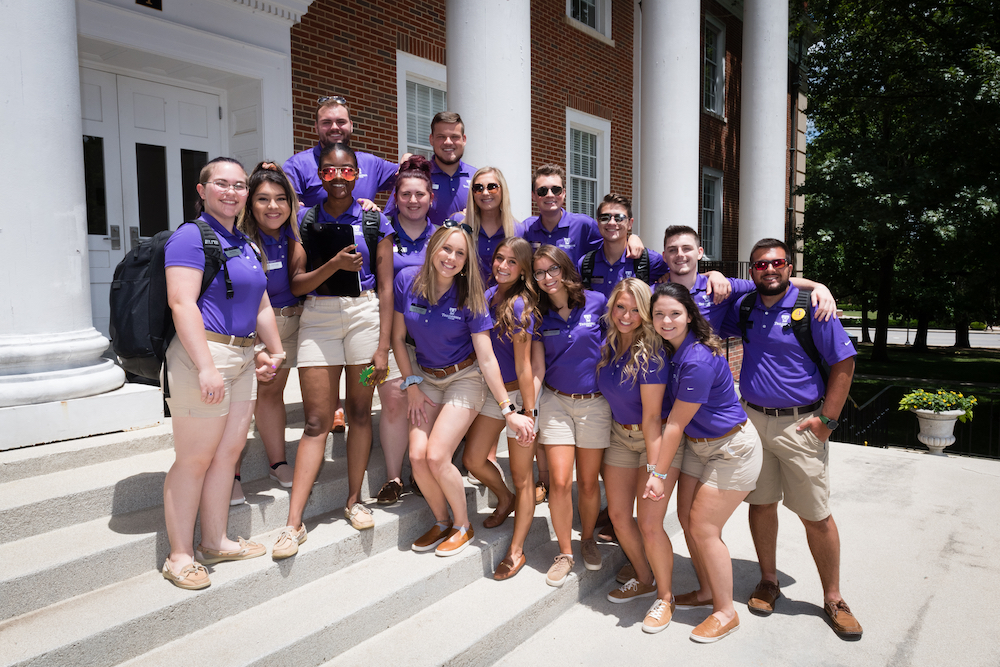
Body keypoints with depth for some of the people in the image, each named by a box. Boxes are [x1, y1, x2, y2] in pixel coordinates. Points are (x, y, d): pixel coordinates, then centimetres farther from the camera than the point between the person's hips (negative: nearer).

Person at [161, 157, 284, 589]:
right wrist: (206, 367, -24)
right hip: (203, 354, -8)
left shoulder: (244, 244, 18)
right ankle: (179, 555, 12)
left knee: (229, 451, 13)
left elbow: (261, 305, 25)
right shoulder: (191, 236, -8)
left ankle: (215, 542, 26)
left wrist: (275, 351, 23)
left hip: (242, 356, 9)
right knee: (195, 459, -1)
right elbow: (181, 303, -18)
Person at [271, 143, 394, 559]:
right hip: (317, 318, 0)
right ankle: (294, 522, 2)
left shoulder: (374, 221, 5)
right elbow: (297, 284, 1)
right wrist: (334, 264, -17)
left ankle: (354, 500, 21)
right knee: (316, 421, -2)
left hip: (364, 314, 0)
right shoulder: (305, 221, 7)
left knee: (360, 412, 5)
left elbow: (385, 287, 1)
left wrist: (383, 346, -4)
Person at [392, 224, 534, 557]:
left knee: (437, 456, -16)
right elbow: (398, 338, 1)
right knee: (417, 456, -10)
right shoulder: (407, 280, -10)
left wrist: (509, 410, -18)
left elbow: (487, 359, -16)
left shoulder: (470, 298, -17)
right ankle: (442, 522, 18)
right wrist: (411, 385, -2)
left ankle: (463, 526, 11)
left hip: (464, 379, -3)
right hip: (426, 378, 4)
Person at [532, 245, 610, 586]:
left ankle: (588, 539, 34)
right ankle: (565, 553, 16)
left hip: (595, 403, -1)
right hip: (556, 402, 1)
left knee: (588, 482, 8)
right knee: (560, 481, -4)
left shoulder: (596, 302, -5)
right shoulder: (540, 314, 1)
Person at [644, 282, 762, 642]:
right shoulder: (669, 347, -3)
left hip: (732, 449, -8)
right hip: (698, 446, 8)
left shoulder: (698, 360, -29)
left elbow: (676, 423, -23)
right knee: (687, 518, 10)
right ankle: (706, 591, 31)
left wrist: (660, 472, -15)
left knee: (703, 528, -4)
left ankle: (726, 612, 14)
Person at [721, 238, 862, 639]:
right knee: (761, 503, 11)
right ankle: (768, 582, 28)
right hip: (752, 420, 4)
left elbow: (843, 363, -6)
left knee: (816, 515, 2)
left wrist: (827, 419, -9)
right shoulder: (743, 308, 6)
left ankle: (833, 599, 18)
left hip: (799, 424, -4)